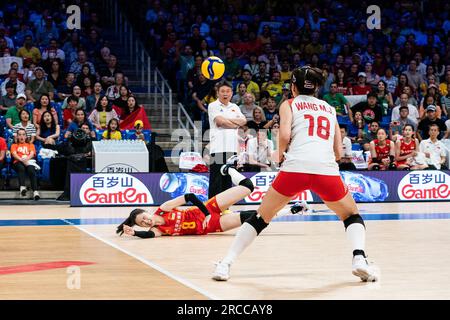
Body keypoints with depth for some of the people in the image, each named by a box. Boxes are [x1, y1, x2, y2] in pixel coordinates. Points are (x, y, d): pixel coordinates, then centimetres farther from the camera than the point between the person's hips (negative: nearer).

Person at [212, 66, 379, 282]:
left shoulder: (289, 105, 19)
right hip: (327, 169, 1)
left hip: (295, 167, -1)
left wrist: (280, 154, 19)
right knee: (352, 216, 24)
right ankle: (359, 258, -2)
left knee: (260, 217, 17)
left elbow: (285, 135, 0)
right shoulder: (329, 109, 28)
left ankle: (226, 264, 10)